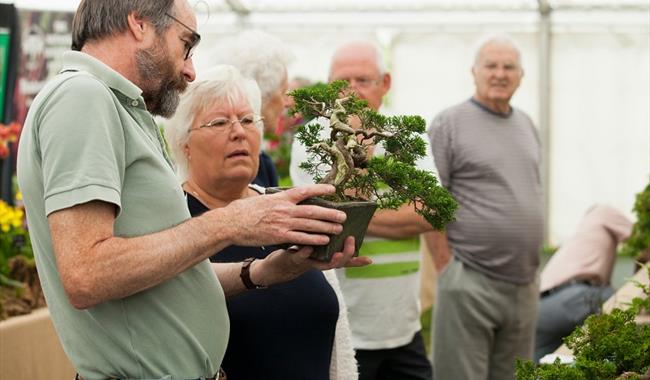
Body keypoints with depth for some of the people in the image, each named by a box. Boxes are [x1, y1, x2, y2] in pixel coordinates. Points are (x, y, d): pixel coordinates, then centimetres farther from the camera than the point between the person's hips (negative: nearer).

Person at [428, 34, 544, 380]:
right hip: (470, 284, -6)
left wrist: (530, 270, 14)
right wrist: (448, 270, -14)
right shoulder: (449, 124, -5)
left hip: (524, 285, 6)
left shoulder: (526, 125, 15)